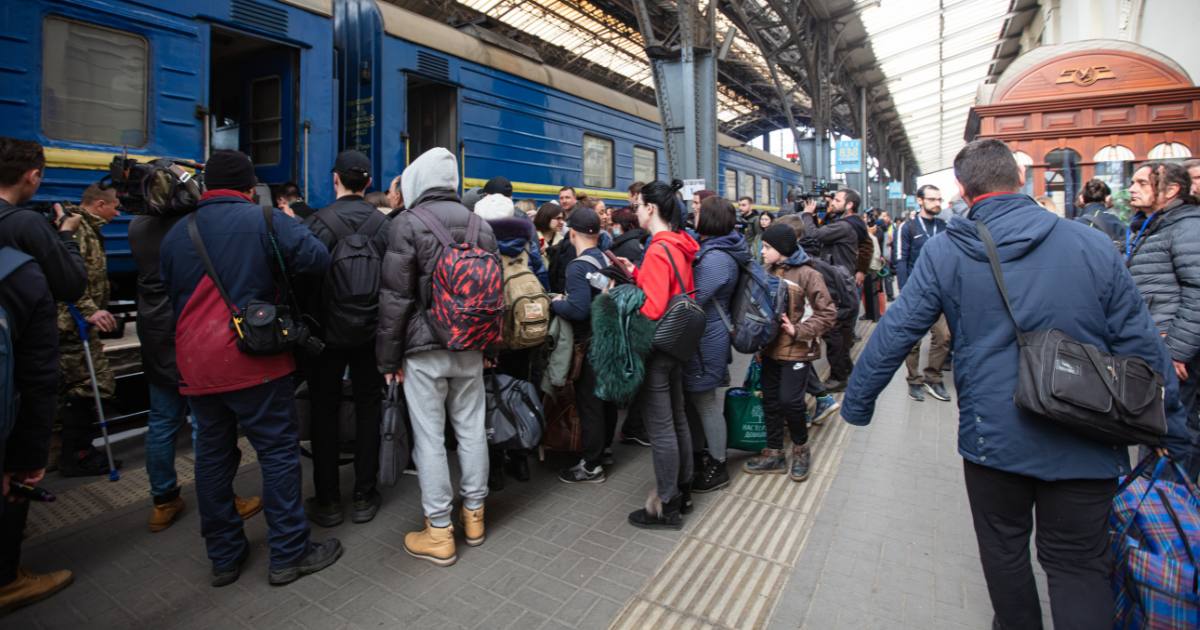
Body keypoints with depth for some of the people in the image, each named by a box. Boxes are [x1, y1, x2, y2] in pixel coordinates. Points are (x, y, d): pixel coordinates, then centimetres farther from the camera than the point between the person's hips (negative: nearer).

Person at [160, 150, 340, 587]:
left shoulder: (176, 234, 11)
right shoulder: (264, 220, -6)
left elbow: (171, 298, 19)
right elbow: (317, 258, -13)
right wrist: (276, 264, 7)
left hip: (196, 365, 6)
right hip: (255, 360, -5)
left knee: (212, 457, 14)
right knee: (278, 452, 3)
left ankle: (224, 557, 25)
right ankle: (289, 554, 10)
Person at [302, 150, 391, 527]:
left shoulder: (318, 222, -10)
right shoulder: (383, 224, -2)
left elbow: (306, 279, -10)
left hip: (328, 332, -2)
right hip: (371, 332, 2)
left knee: (324, 412, 10)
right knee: (368, 408, 11)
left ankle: (327, 501, 18)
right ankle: (364, 497, 19)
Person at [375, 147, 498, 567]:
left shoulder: (407, 224, -8)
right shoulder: (481, 225, 7)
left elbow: (395, 298, -10)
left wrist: (389, 357, -2)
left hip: (424, 349, -5)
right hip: (470, 347, 5)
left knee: (429, 437, 4)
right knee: (471, 430, 13)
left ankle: (439, 533, 14)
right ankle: (474, 516, 28)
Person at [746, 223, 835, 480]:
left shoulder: (807, 275, -12)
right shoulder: (767, 272, 6)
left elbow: (828, 313, -12)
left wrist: (798, 331, -19)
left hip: (797, 351, -6)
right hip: (771, 349, 6)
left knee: (790, 400, -6)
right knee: (770, 400, 10)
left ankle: (801, 447, 21)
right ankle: (774, 454, 24)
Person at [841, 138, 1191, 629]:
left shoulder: (943, 252, -9)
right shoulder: (1093, 244, -6)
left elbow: (893, 336, -8)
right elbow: (1141, 345, -1)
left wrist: (856, 404, 3)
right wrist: (1171, 425, 13)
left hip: (992, 437, -1)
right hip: (1085, 445, 1)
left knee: (1004, 548, 21)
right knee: (1079, 564, 17)